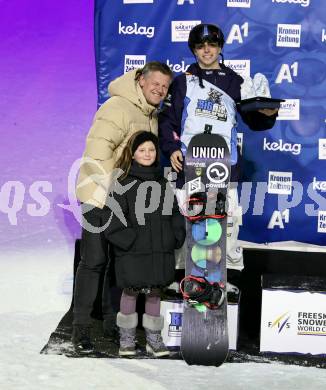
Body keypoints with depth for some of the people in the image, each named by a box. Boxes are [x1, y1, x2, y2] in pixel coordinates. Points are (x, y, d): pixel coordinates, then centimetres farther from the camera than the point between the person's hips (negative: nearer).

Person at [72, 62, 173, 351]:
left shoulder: (154, 117, 14)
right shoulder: (119, 107, -15)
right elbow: (97, 149, -24)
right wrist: (113, 187, -22)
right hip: (101, 197, -8)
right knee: (94, 261, -5)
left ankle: (113, 320, 24)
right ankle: (81, 326, 3)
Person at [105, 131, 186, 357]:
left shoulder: (163, 184, 11)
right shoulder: (124, 184, -4)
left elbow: (175, 214, 14)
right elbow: (115, 220, -8)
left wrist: (175, 239, 3)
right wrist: (130, 240, -14)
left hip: (160, 252, 4)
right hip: (132, 254, -4)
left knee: (154, 292, 10)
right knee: (130, 291, 5)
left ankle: (154, 337, 21)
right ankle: (127, 338, 18)